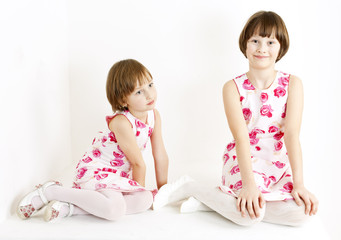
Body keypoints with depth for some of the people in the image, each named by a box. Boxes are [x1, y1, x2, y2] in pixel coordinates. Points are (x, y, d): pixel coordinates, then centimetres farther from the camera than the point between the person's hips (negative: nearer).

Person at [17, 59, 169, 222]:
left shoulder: (154, 115, -2)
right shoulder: (121, 122, -26)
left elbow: (160, 155, 5)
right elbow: (138, 162, -16)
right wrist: (140, 187, -1)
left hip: (119, 174, 9)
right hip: (96, 171, -9)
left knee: (145, 200, -18)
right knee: (115, 208, -34)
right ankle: (50, 191, -14)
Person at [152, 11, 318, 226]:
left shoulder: (292, 84, -2)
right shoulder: (233, 88, -5)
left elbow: (292, 133, -11)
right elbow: (241, 137, -16)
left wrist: (298, 183, -20)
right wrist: (248, 183, -28)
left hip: (280, 163, 4)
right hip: (243, 160, -3)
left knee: (300, 212, -24)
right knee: (251, 213, -30)